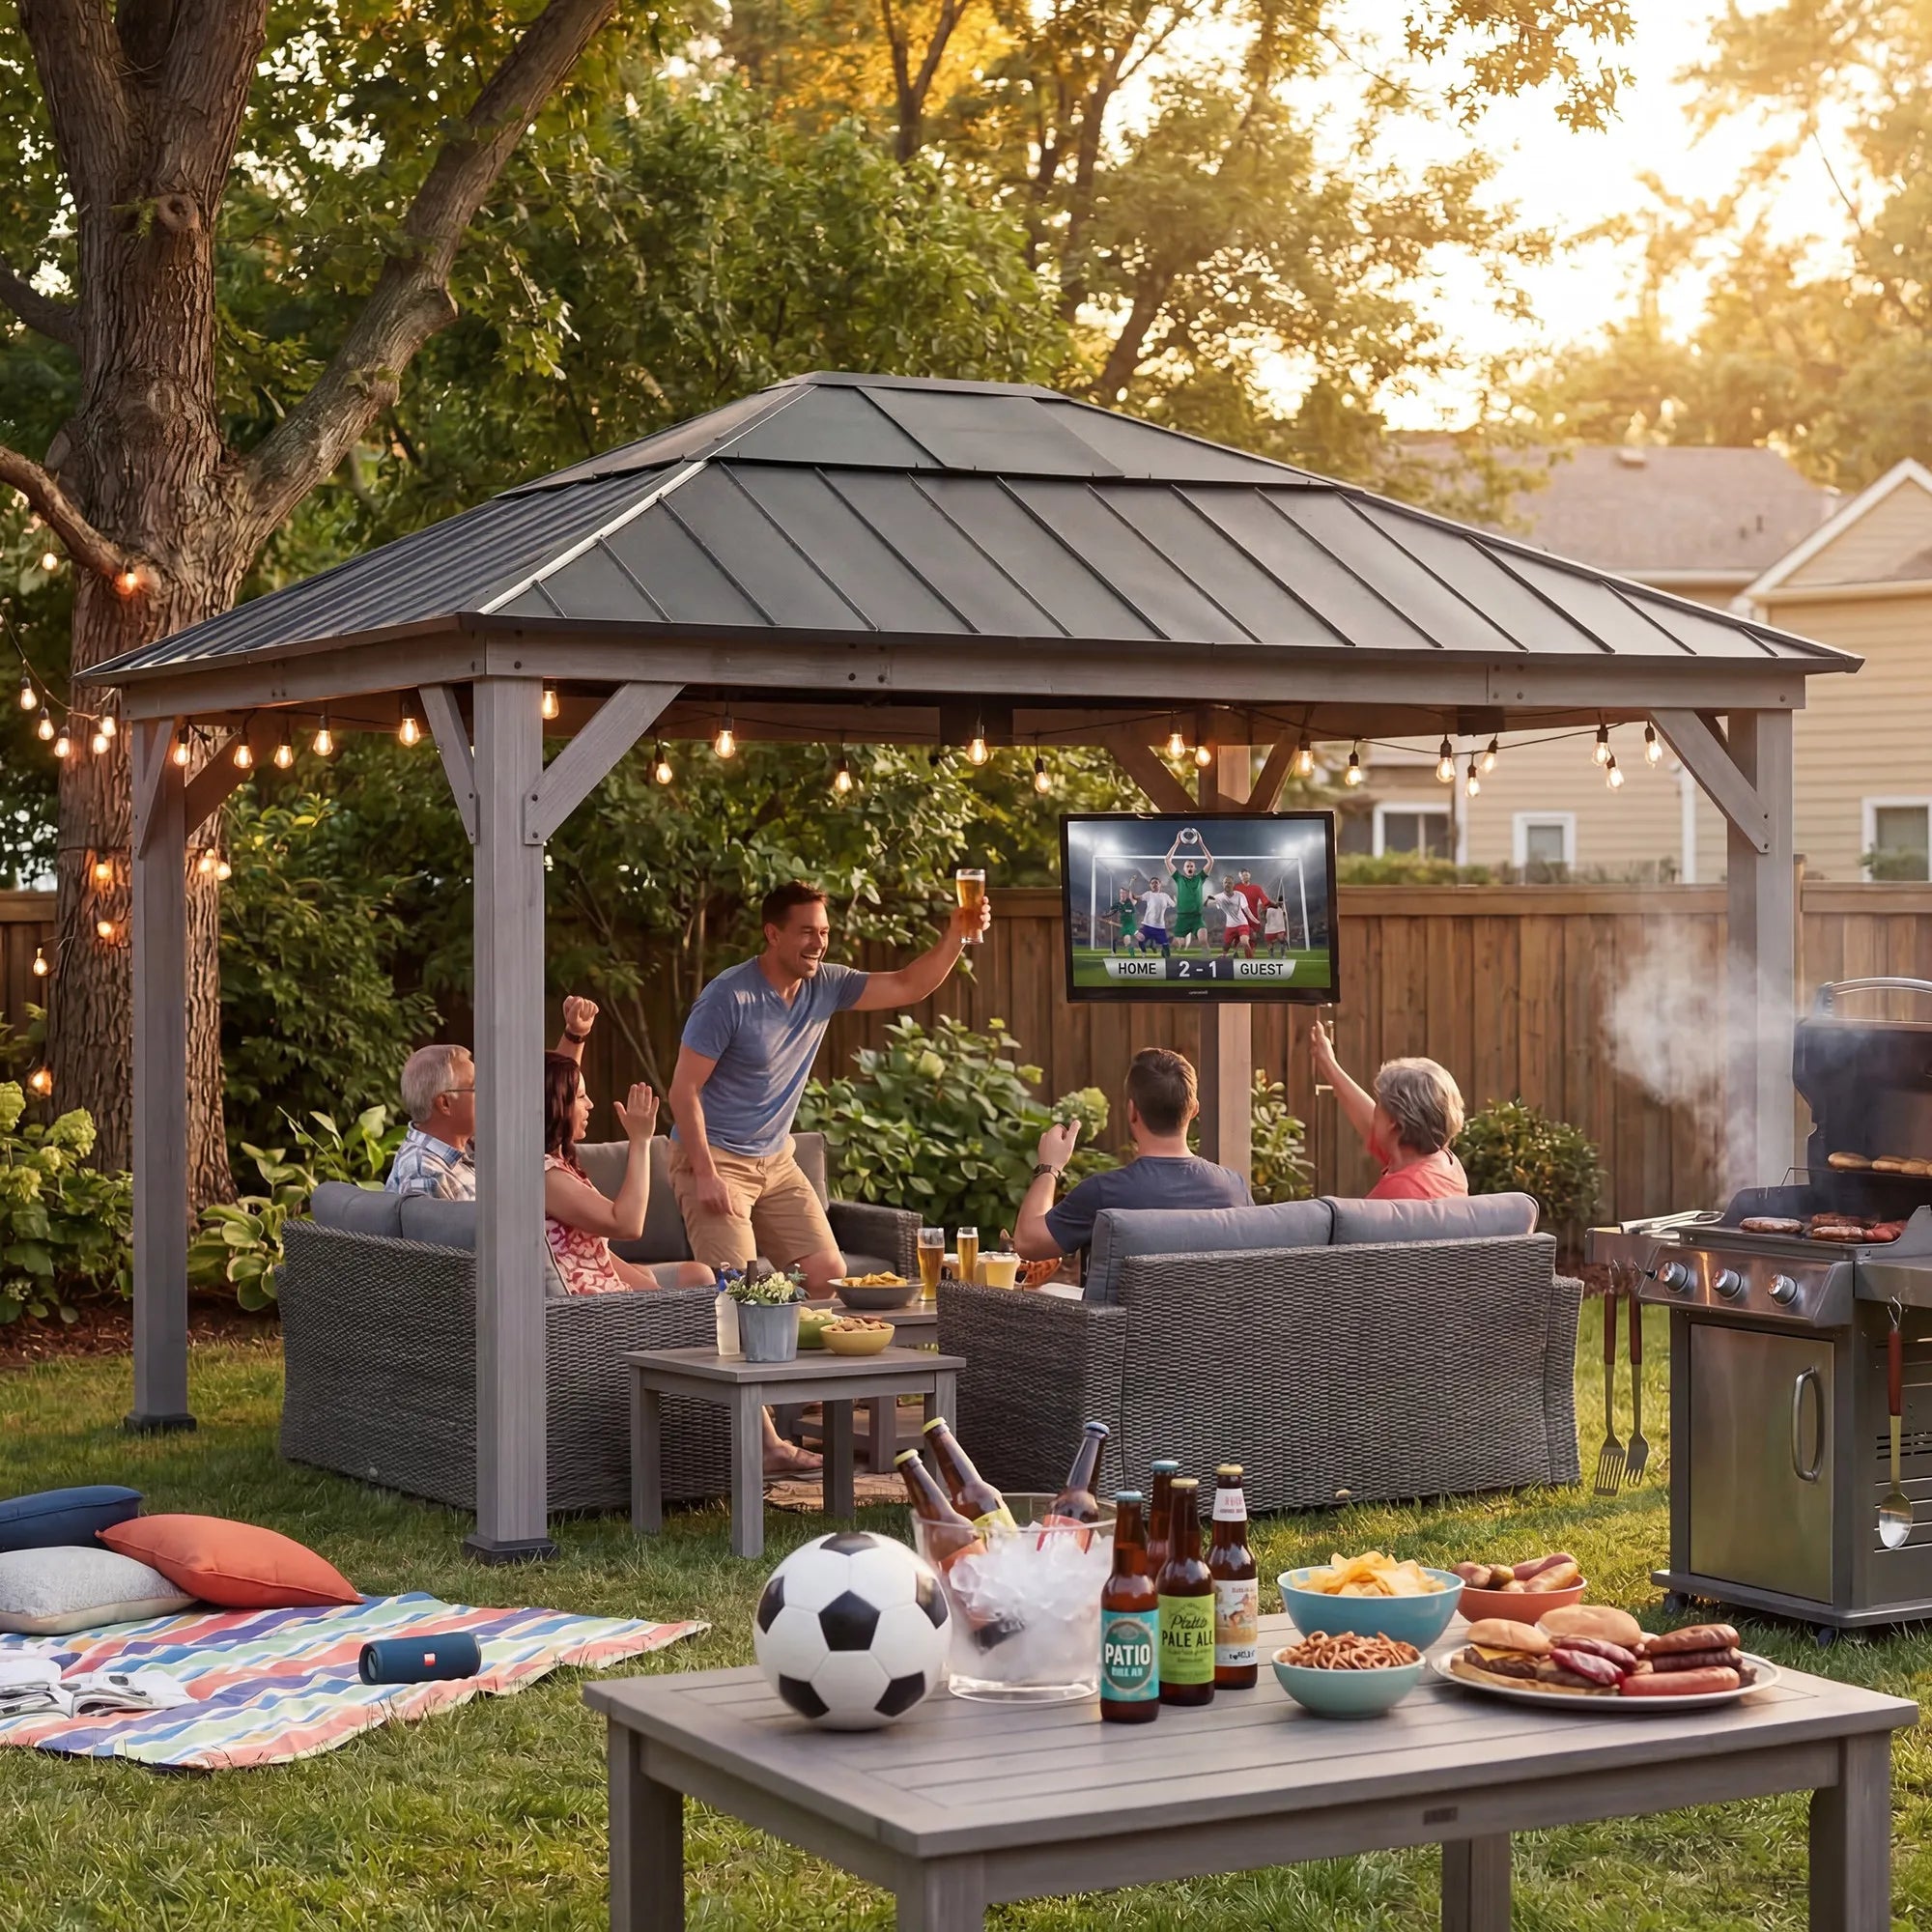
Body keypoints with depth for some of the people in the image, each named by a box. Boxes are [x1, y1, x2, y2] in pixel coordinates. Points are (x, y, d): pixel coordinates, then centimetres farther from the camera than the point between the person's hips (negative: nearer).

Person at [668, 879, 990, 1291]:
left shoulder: (825, 987, 1)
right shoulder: (729, 997, -18)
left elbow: (908, 986, 5)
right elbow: (684, 1089, -17)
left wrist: (956, 936, -11)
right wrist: (706, 1174, -22)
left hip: (776, 1162, 7)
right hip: (715, 1159, -7)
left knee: (829, 1275, 0)